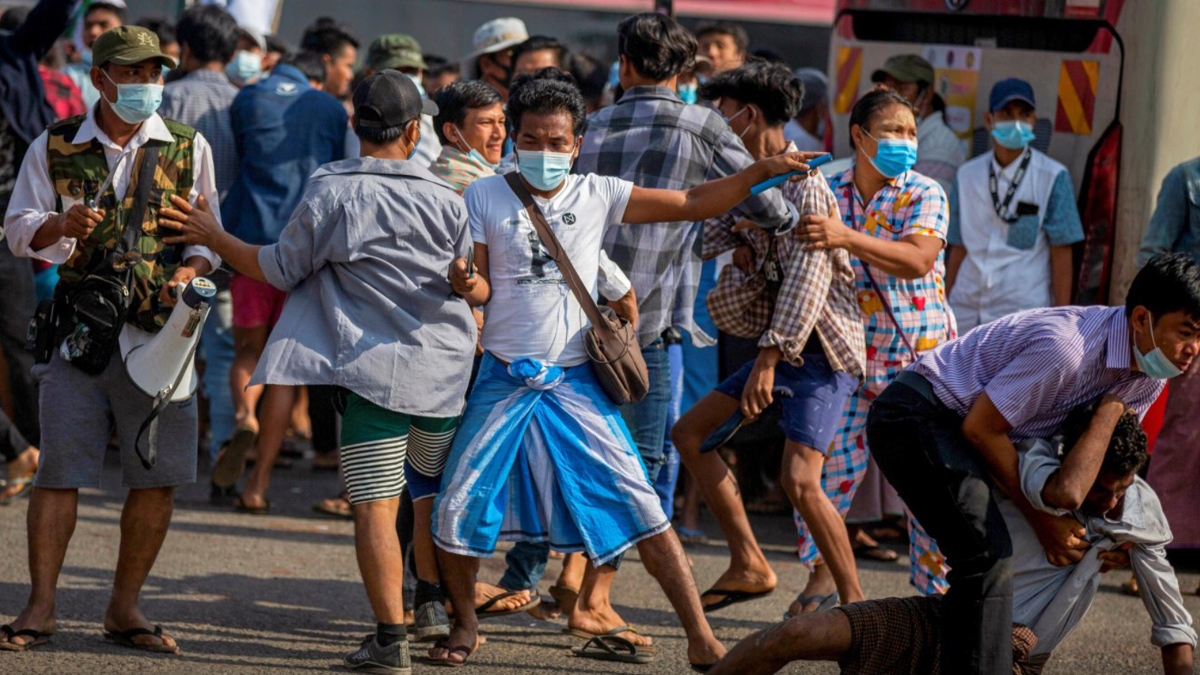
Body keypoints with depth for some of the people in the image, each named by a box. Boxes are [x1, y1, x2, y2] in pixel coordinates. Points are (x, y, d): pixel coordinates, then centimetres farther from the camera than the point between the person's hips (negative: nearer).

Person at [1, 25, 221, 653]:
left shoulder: (188, 148, 7)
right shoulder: (54, 148, 5)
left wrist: (190, 271, -13)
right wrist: (60, 227, -15)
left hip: (159, 334, 1)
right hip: (79, 330, -1)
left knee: (158, 476, 0)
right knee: (59, 470, -5)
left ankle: (124, 608, 13)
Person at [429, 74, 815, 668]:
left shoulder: (598, 195, 2)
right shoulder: (484, 197, 0)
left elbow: (692, 205, 3)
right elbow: (481, 290, 0)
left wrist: (760, 172, -8)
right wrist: (464, 283, -24)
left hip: (575, 383, 0)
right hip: (504, 380, 0)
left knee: (641, 507, -7)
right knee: (456, 508, -2)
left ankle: (701, 640, -6)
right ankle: (464, 626, 24)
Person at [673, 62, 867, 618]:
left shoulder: (802, 184, -17)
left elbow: (808, 276, -26)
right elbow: (708, 240, 19)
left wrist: (769, 355, -32)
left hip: (822, 348, -10)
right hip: (779, 346, 10)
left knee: (799, 479, -21)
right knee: (690, 434, 11)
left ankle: (855, 602, -11)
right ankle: (749, 564, 14)